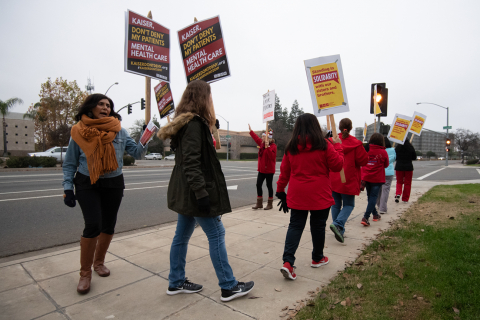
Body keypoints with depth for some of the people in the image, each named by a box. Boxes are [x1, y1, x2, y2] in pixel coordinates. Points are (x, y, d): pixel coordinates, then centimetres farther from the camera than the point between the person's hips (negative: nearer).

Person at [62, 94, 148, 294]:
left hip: (114, 184, 3)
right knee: (93, 225, -13)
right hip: (87, 185, -2)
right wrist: (68, 188, -3)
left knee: (108, 226, 10)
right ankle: (85, 273, 7)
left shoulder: (119, 131, 2)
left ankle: (99, 262, 34)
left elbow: (136, 152, -1)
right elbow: (70, 164, 4)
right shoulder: (79, 131, -1)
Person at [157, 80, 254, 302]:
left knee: (182, 235, 16)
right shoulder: (194, 124, -16)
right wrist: (201, 193, -26)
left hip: (185, 192, 10)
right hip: (194, 191, -10)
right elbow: (191, 162, -24)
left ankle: (176, 283, 29)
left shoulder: (185, 123, 16)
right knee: (216, 235, -1)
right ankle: (228, 287, 12)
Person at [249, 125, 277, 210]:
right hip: (261, 169, 8)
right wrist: (251, 131, 33)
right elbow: (257, 138, 26)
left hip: (269, 170, -8)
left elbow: (272, 156, -27)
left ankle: (270, 204, 16)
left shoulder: (273, 146, -14)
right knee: (258, 185, 5)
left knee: (269, 186, 3)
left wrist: (267, 147, -32)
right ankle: (259, 203, 14)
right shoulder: (262, 143, 9)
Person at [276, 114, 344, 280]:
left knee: (295, 226, 8)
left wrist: (280, 190, 15)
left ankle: (287, 262, -3)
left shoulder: (291, 147, 1)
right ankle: (317, 258, 33)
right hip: (320, 196, -2)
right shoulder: (324, 145, -8)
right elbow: (337, 166, -1)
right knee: (318, 226, 15)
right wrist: (338, 147, 11)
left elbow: (284, 171, 5)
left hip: (296, 196, 2)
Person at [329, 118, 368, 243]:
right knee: (348, 205, 9)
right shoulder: (356, 143, -10)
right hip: (349, 180, -3)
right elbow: (363, 161, -7)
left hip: (333, 180, 3)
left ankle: (339, 230, 21)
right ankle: (338, 224, -14)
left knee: (336, 204, 15)